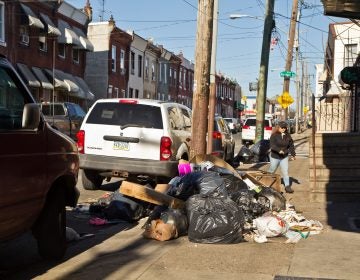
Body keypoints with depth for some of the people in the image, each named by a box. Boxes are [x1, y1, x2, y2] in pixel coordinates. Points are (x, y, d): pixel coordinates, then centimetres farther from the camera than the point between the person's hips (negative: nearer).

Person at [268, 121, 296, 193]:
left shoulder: (287, 135, 1)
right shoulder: (274, 135, -13)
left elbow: (291, 145, 8)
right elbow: (272, 145, -24)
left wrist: (293, 154, 4)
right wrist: (279, 150, -38)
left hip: (284, 157, 3)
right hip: (275, 157, -3)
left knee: (285, 172, -2)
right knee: (271, 171, 14)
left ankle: (287, 186, 3)